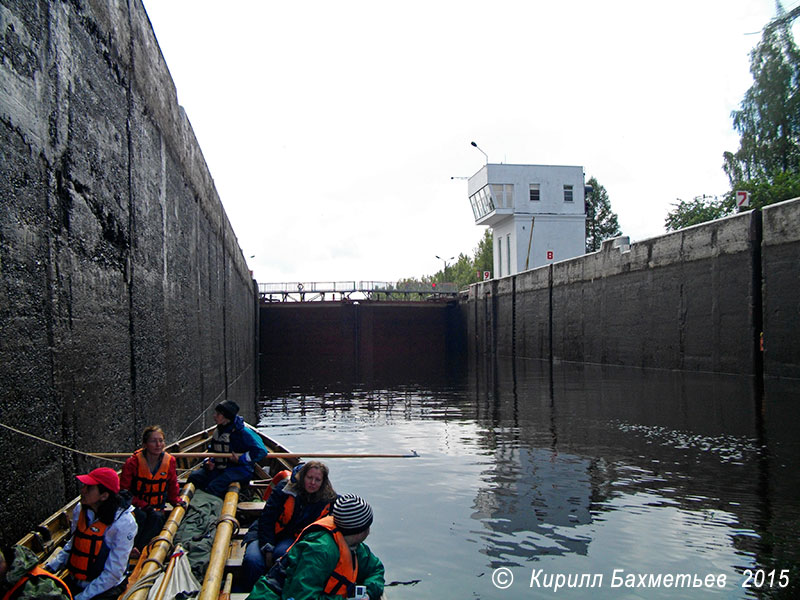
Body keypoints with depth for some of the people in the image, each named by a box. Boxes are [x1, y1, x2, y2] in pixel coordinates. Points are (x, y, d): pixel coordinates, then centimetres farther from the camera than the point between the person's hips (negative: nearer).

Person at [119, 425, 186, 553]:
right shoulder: (133, 462, -11)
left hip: (157, 508, 2)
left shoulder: (169, 461, -1)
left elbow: (173, 487, 16)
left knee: (157, 517, -31)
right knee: (140, 516, -35)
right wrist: (144, 506, -19)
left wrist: (177, 501, 1)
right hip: (136, 507, -2)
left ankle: (137, 548, -42)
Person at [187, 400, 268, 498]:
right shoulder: (218, 431, 12)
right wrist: (208, 462, 3)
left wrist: (241, 459, -20)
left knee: (214, 486, -30)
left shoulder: (242, 432, -13)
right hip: (219, 468, 8)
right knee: (194, 477, -11)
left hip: (239, 470, -8)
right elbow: (212, 450, 24)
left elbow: (261, 451, -19)